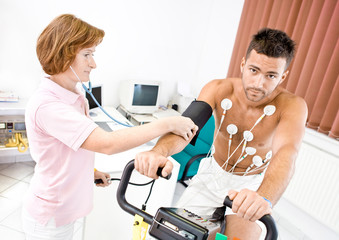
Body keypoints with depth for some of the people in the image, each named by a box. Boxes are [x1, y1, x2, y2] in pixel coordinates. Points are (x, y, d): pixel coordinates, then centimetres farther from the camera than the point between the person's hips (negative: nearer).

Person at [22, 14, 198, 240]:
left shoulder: (75, 97, 0)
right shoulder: (45, 105, -29)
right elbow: (107, 143, -38)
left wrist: (90, 172, 1)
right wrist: (168, 124, -32)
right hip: (49, 220, -7)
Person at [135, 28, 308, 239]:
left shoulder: (292, 106, -24)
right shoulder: (219, 89, -18)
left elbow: (286, 152, -41)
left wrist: (264, 198, -61)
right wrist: (159, 152, -52)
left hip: (252, 184, -1)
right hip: (214, 173, 2)